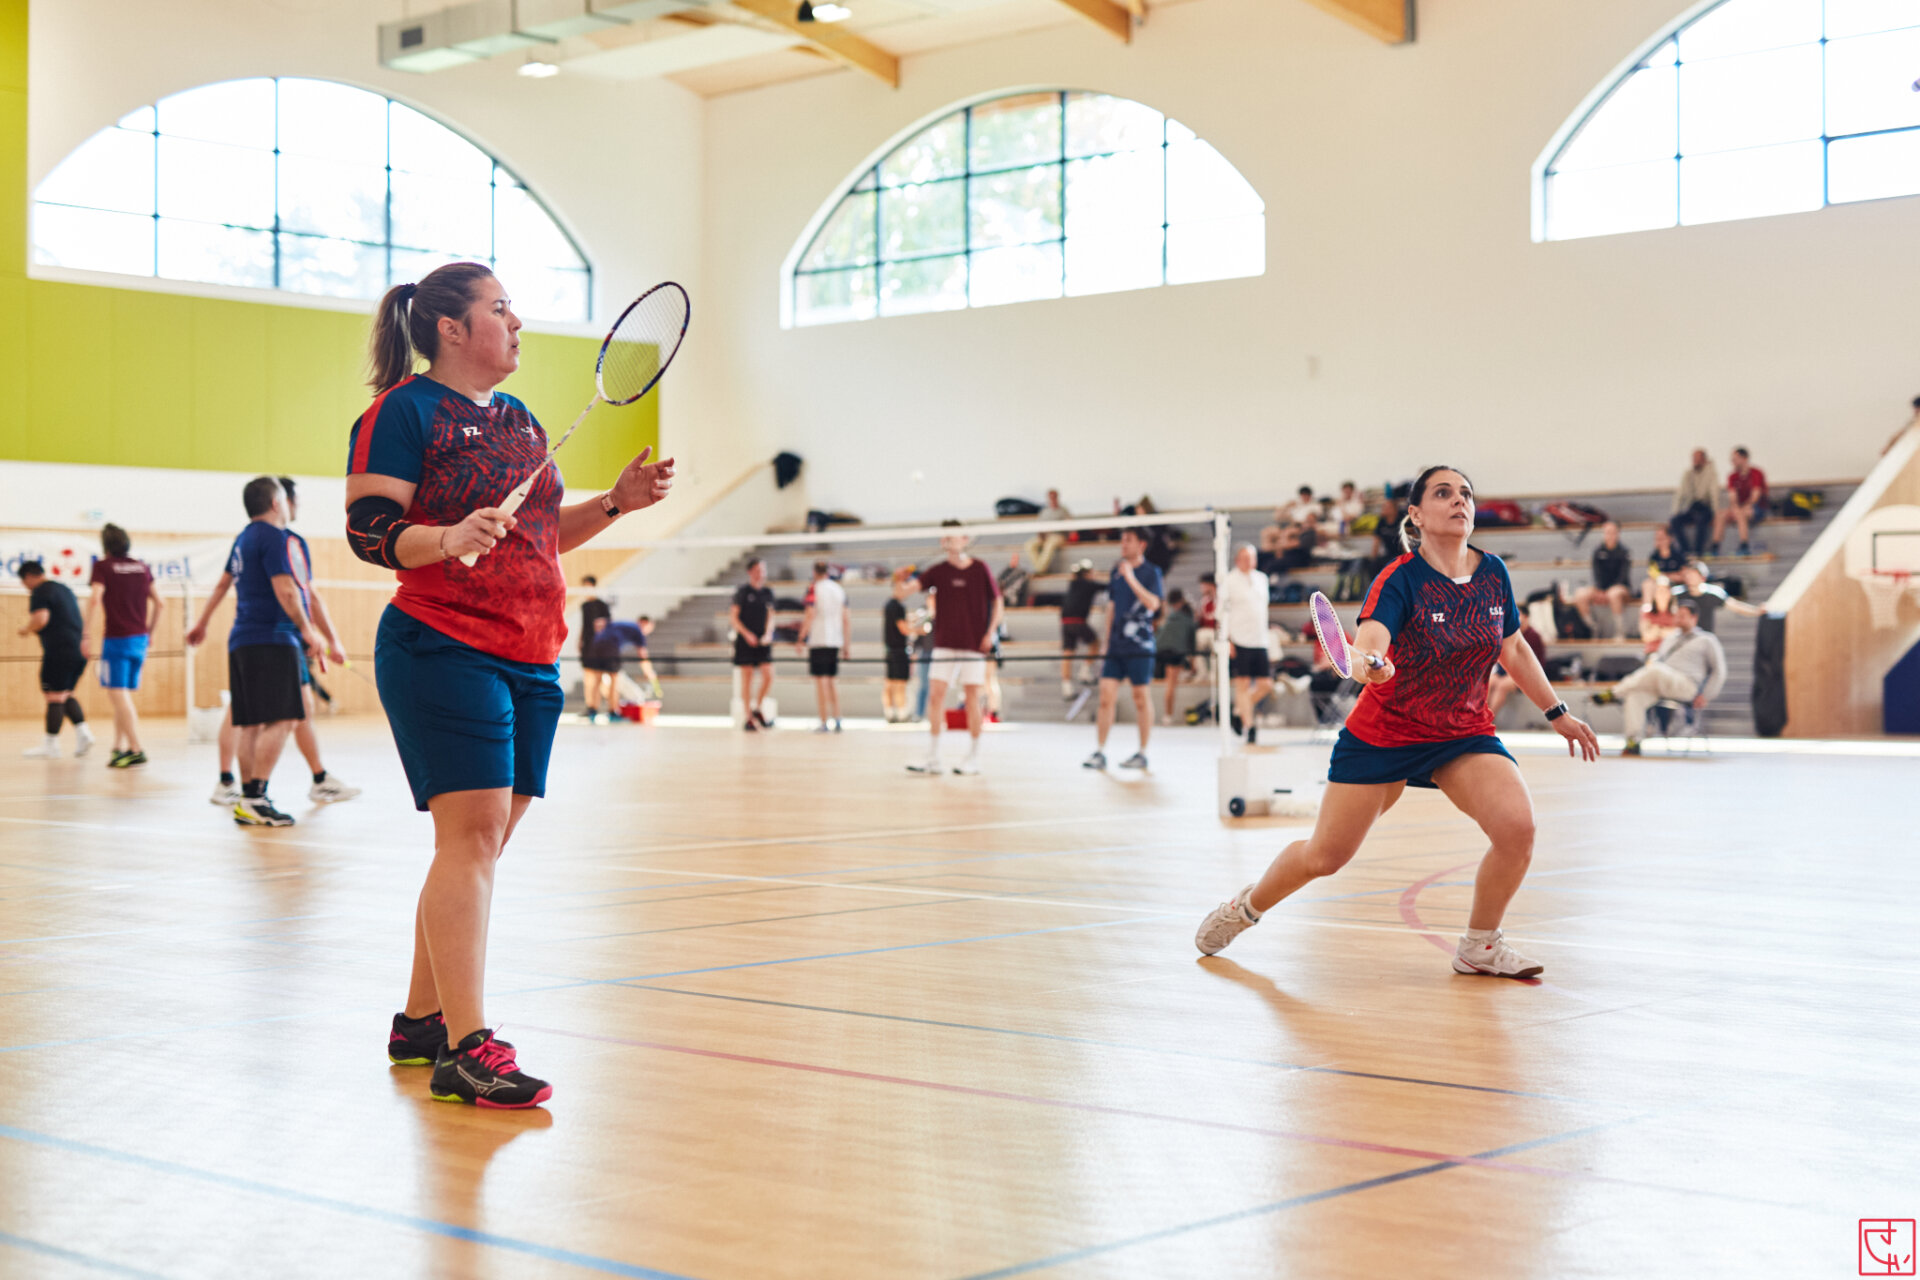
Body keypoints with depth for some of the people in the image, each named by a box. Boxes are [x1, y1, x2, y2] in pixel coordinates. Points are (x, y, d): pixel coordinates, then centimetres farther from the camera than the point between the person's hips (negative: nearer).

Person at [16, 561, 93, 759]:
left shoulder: (40, 592, -7)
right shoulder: (63, 588, 21)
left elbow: (41, 618, -21)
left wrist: (26, 629, -3)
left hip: (59, 651, -9)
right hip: (79, 650, 9)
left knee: (54, 696, -3)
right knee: (66, 695, 17)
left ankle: (51, 746, 1)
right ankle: (83, 733, 3)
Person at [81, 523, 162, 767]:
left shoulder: (103, 566, -3)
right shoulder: (142, 568, 11)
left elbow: (94, 599, -16)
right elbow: (159, 603, 9)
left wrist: (86, 635, -13)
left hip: (117, 639, -6)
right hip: (139, 638, 6)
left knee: (118, 695, -6)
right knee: (124, 696, 15)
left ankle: (136, 750, -15)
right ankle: (119, 748, 17)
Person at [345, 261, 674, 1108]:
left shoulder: (520, 420, 19)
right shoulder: (403, 410, -5)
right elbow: (367, 531, -12)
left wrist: (615, 502, 11)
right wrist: (446, 540, -30)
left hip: (532, 659, 8)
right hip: (443, 650, -8)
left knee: (480, 841, 10)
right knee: (472, 831, -15)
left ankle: (420, 1021, 21)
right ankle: (466, 1049, -15)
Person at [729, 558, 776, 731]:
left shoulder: (768, 592, 9)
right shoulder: (743, 591, -5)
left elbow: (770, 617, 13)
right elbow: (733, 617, -5)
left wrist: (768, 634, -5)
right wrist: (747, 634, -15)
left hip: (762, 641, 4)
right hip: (745, 642, -4)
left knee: (768, 676, -7)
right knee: (746, 678, 0)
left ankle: (756, 709, 13)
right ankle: (748, 718, 8)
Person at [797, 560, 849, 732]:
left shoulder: (814, 589, -6)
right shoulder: (840, 589, 10)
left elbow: (810, 615, -14)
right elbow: (846, 618, 10)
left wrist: (801, 639, -8)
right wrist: (847, 644, 15)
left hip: (818, 641, -5)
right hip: (835, 641, 5)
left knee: (821, 681, -2)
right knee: (833, 681, 14)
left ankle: (824, 723, -4)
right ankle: (837, 721, 10)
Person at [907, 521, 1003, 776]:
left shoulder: (979, 569, 0)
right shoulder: (938, 571, 4)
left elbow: (997, 602, 6)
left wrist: (990, 633, -4)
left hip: (973, 645, -2)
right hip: (944, 644, 2)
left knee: (972, 698, 1)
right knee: (935, 695, -5)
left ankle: (973, 758, 10)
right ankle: (933, 757, 0)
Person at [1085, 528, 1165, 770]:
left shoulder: (1151, 572, -3)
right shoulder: (1115, 573, 14)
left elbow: (1153, 603, -17)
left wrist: (1131, 578, -22)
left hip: (1140, 646, -5)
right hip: (1116, 645, 5)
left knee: (1141, 697, 2)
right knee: (1107, 694, -2)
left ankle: (1142, 754, 10)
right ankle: (1099, 752, -1)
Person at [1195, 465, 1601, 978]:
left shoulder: (1493, 573, -4)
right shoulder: (1400, 579, -20)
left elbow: (1514, 650, 13)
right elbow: (1366, 644, -37)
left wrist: (1557, 713, 14)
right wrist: (1367, 665, -60)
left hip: (1464, 733, 3)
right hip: (1384, 732, -3)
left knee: (1517, 827, -21)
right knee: (1323, 857, 3)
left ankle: (1479, 946, 1)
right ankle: (1247, 907, 34)